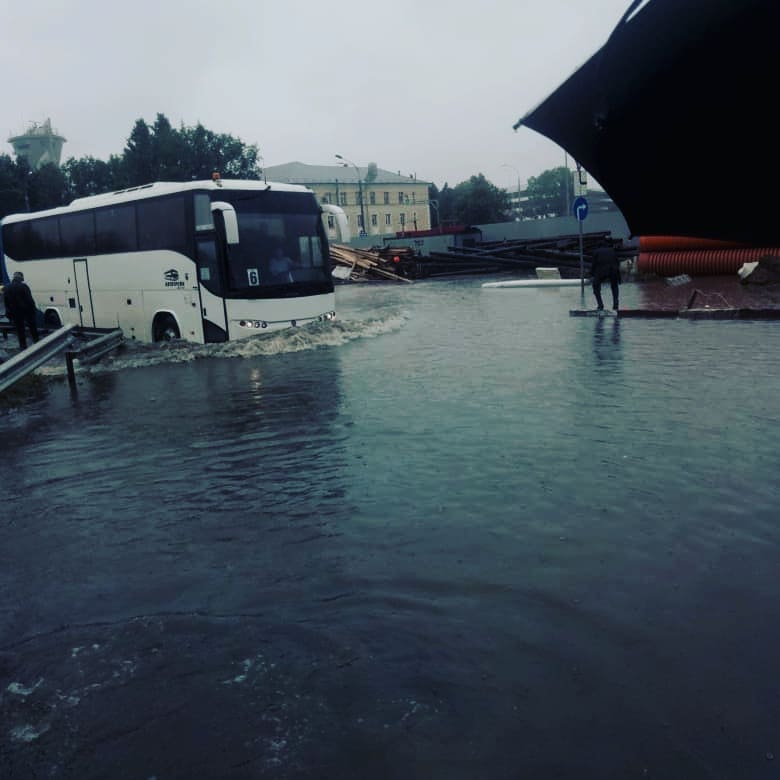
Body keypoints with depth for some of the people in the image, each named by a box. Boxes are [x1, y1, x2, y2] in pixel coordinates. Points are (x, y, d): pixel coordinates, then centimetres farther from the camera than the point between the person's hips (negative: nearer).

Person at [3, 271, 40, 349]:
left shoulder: (7, 288, 3)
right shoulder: (24, 286, -13)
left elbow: (6, 302, 6)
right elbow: (30, 299, -15)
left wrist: (9, 313, 12)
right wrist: (33, 309, -7)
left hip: (15, 312, 2)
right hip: (26, 310, -2)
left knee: (20, 329, 8)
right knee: (32, 326, 13)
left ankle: (23, 345, 8)